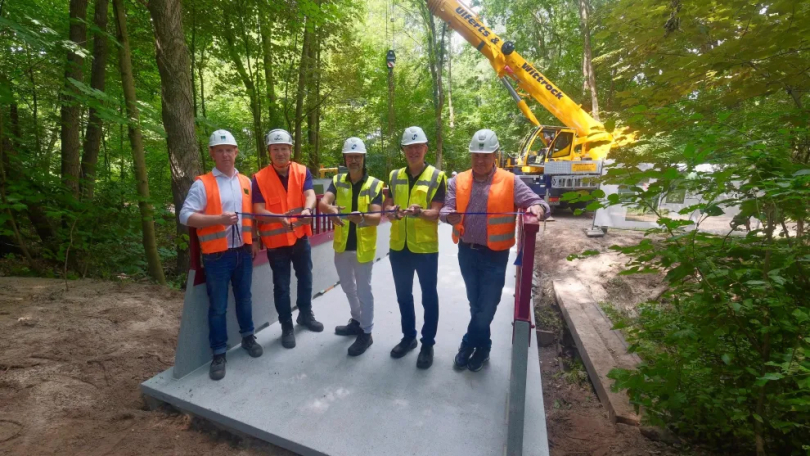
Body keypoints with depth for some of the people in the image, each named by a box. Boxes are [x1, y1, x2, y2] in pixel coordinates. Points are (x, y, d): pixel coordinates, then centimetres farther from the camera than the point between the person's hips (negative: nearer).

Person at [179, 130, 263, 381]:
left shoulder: (246, 182, 8)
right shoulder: (202, 184, -7)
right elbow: (185, 216, -13)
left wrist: (254, 238, 8)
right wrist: (219, 219, -24)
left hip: (243, 252, 4)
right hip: (217, 255, -4)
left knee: (244, 298, 19)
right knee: (217, 307, 6)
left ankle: (247, 336, 38)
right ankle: (219, 353, 21)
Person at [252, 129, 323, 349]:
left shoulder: (303, 172, -2)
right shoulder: (259, 178, -9)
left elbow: (309, 194, -18)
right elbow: (258, 211, -15)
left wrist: (307, 209, -41)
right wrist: (280, 218, -34)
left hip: (300, 235, 3)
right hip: (276, 239, -2)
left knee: (305, 277, 18)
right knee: (281, 285, 8)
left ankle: (305, 315, 40)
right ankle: (286, 326, 25)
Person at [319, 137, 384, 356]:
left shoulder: (374, 185, -9)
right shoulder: (337, 181, 1)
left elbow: (377, 217, -18)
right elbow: (323, 202, -16)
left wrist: (362, 218, -41)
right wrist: (331, 209, -40)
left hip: (363, 246, -5)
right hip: (342, 245, 5)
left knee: (363, 289, 6)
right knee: (348, 287, 21)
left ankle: (366, 332, 21)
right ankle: (357, 321, 43)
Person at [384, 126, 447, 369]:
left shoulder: (437, 177, -5)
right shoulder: (394, 176, 8)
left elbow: (436, 214, -12)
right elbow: (387, 206, 6)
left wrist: (419, 212, -32)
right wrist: (392, 211, -18)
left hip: (425, 247, -4)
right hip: (398, 246, 4)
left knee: (428, 297, 8)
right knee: (403, 295, 16)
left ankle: (428, 344, 24)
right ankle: (408, 337, 35)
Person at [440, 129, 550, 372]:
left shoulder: (510, 182, -7)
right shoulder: (458, 181, 1)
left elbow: (539, 202, -10)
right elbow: (446, 210, -6)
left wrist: (537, 208, -35)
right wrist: (450, 216, -31)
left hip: (494, 255, -3)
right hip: (467, 251, 3)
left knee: (487, 305, 6)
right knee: (476, 303, 18)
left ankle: (469, 344, 31)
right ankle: (482, 347, 38)